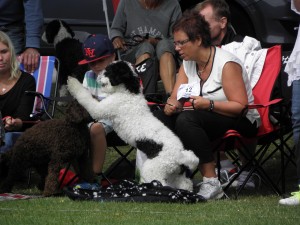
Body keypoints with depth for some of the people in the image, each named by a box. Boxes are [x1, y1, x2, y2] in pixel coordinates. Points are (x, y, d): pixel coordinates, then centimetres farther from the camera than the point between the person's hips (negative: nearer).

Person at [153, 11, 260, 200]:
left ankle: (212, 184, -33)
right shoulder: (188, 63, 7)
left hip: (243, 123, -8)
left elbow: (240, 106, -21)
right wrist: (171, 105, -19)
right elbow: (176, 98, 6)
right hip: (206, 119, 8)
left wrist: (209, 104, -33)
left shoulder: (227, 64, -16)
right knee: (159, 118, -13)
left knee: (187, 119, -33)